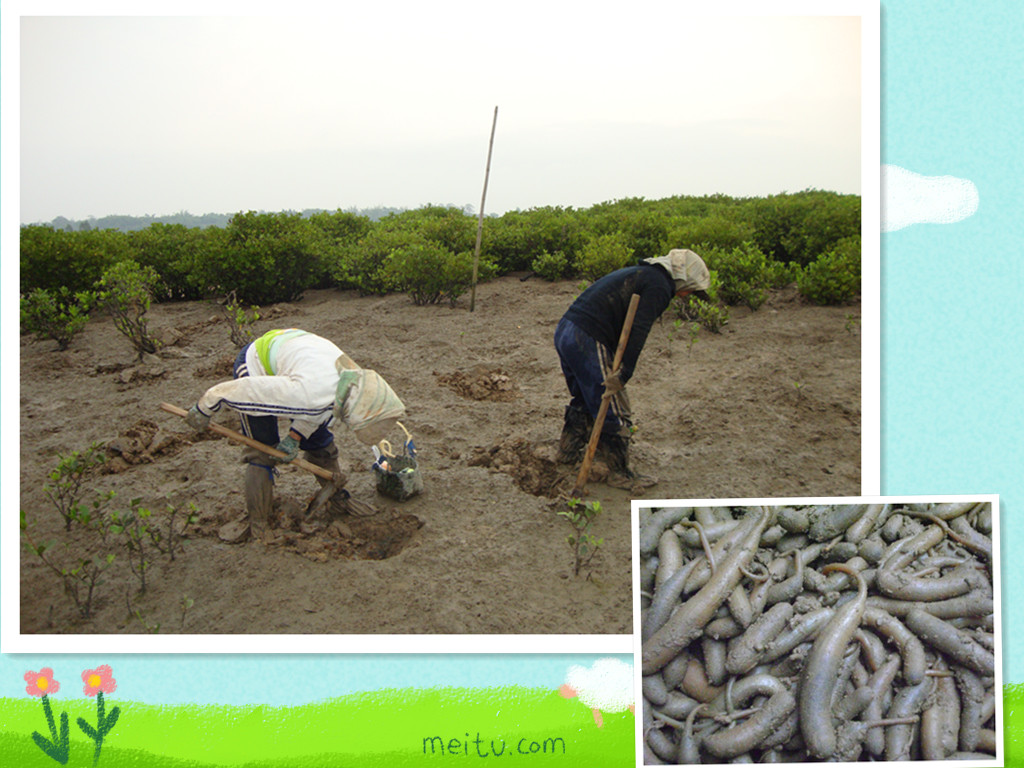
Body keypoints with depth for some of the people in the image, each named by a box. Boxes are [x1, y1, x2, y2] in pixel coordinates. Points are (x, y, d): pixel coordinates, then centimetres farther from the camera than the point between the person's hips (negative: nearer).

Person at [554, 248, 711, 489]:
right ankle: (620, 474, 12)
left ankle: (568, 451, 42)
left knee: (583, 399, 28)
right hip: (587, 340, -10)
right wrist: (624, 374, -17)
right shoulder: (659, 286, -6)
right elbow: (638, 332, -17)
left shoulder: (640, 273, 24)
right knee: (614, 411, 2)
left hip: (564, 330, 10)